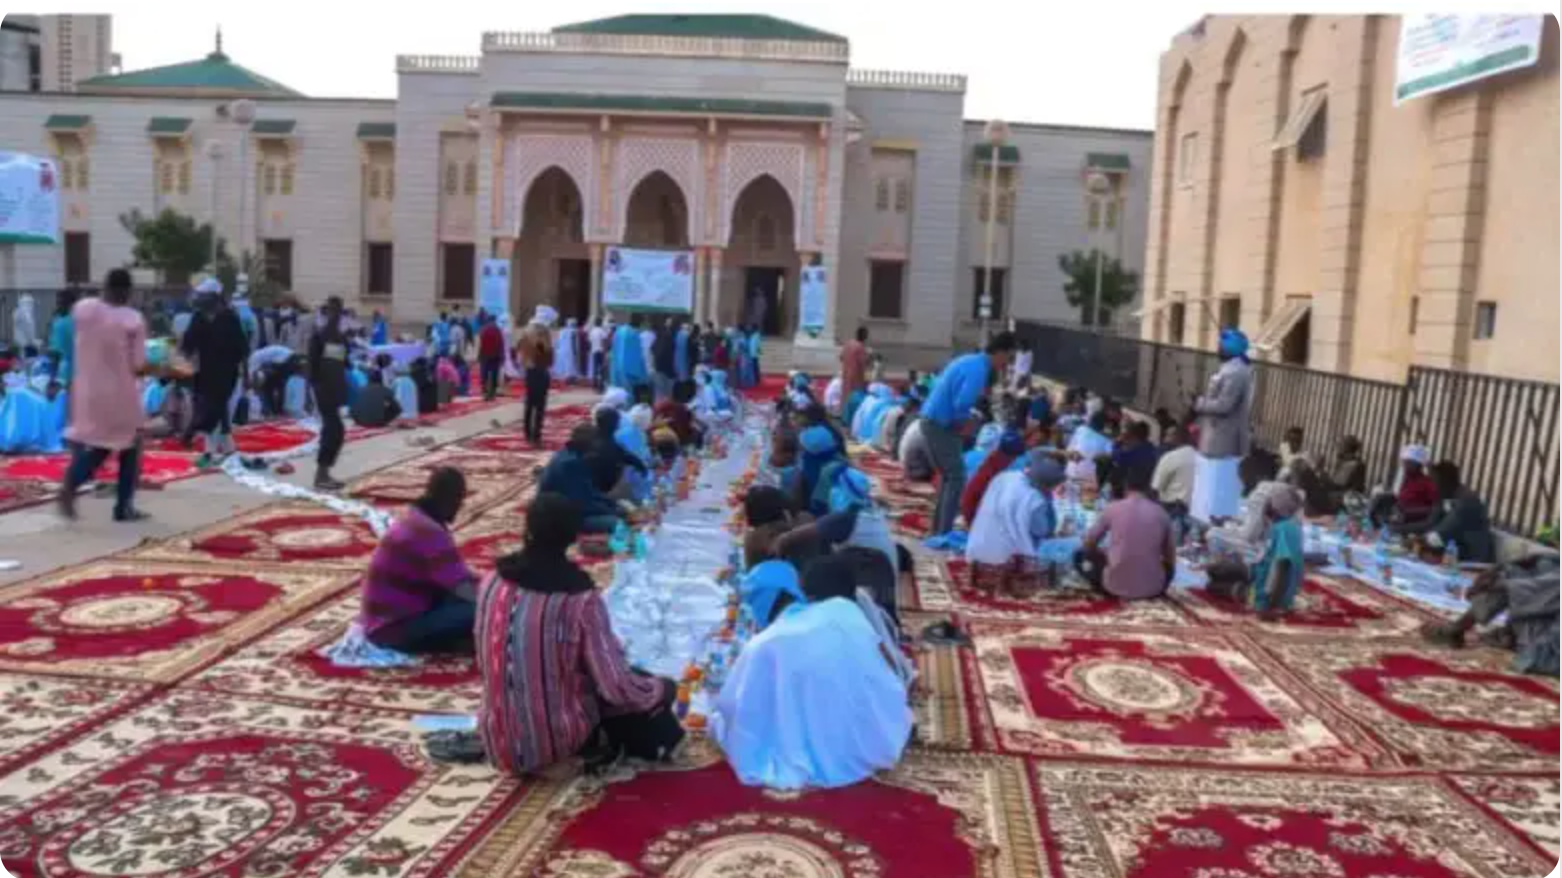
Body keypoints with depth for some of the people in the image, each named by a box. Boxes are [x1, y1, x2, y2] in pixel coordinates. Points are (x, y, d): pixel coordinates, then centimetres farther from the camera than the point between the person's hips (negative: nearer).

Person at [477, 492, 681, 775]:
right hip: (557, 743, -4)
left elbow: (485, 662, 9)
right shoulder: (581, 599, -21)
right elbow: (617, 688, -19)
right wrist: (662, 689, 2)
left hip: (499, 746, 4)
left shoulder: (492, 583, -7)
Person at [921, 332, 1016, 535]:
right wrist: (965, 423, -7)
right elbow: (962, 404, -28)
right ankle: (943, 533, -4)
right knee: (957, 477, -4)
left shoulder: (970, 360, 14)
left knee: (948, 476, 19)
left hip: (931, 421, 10)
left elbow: (944, 387, 23)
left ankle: (939, 529, 24)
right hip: (942, 426, -10)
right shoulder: (979, 369, -16)